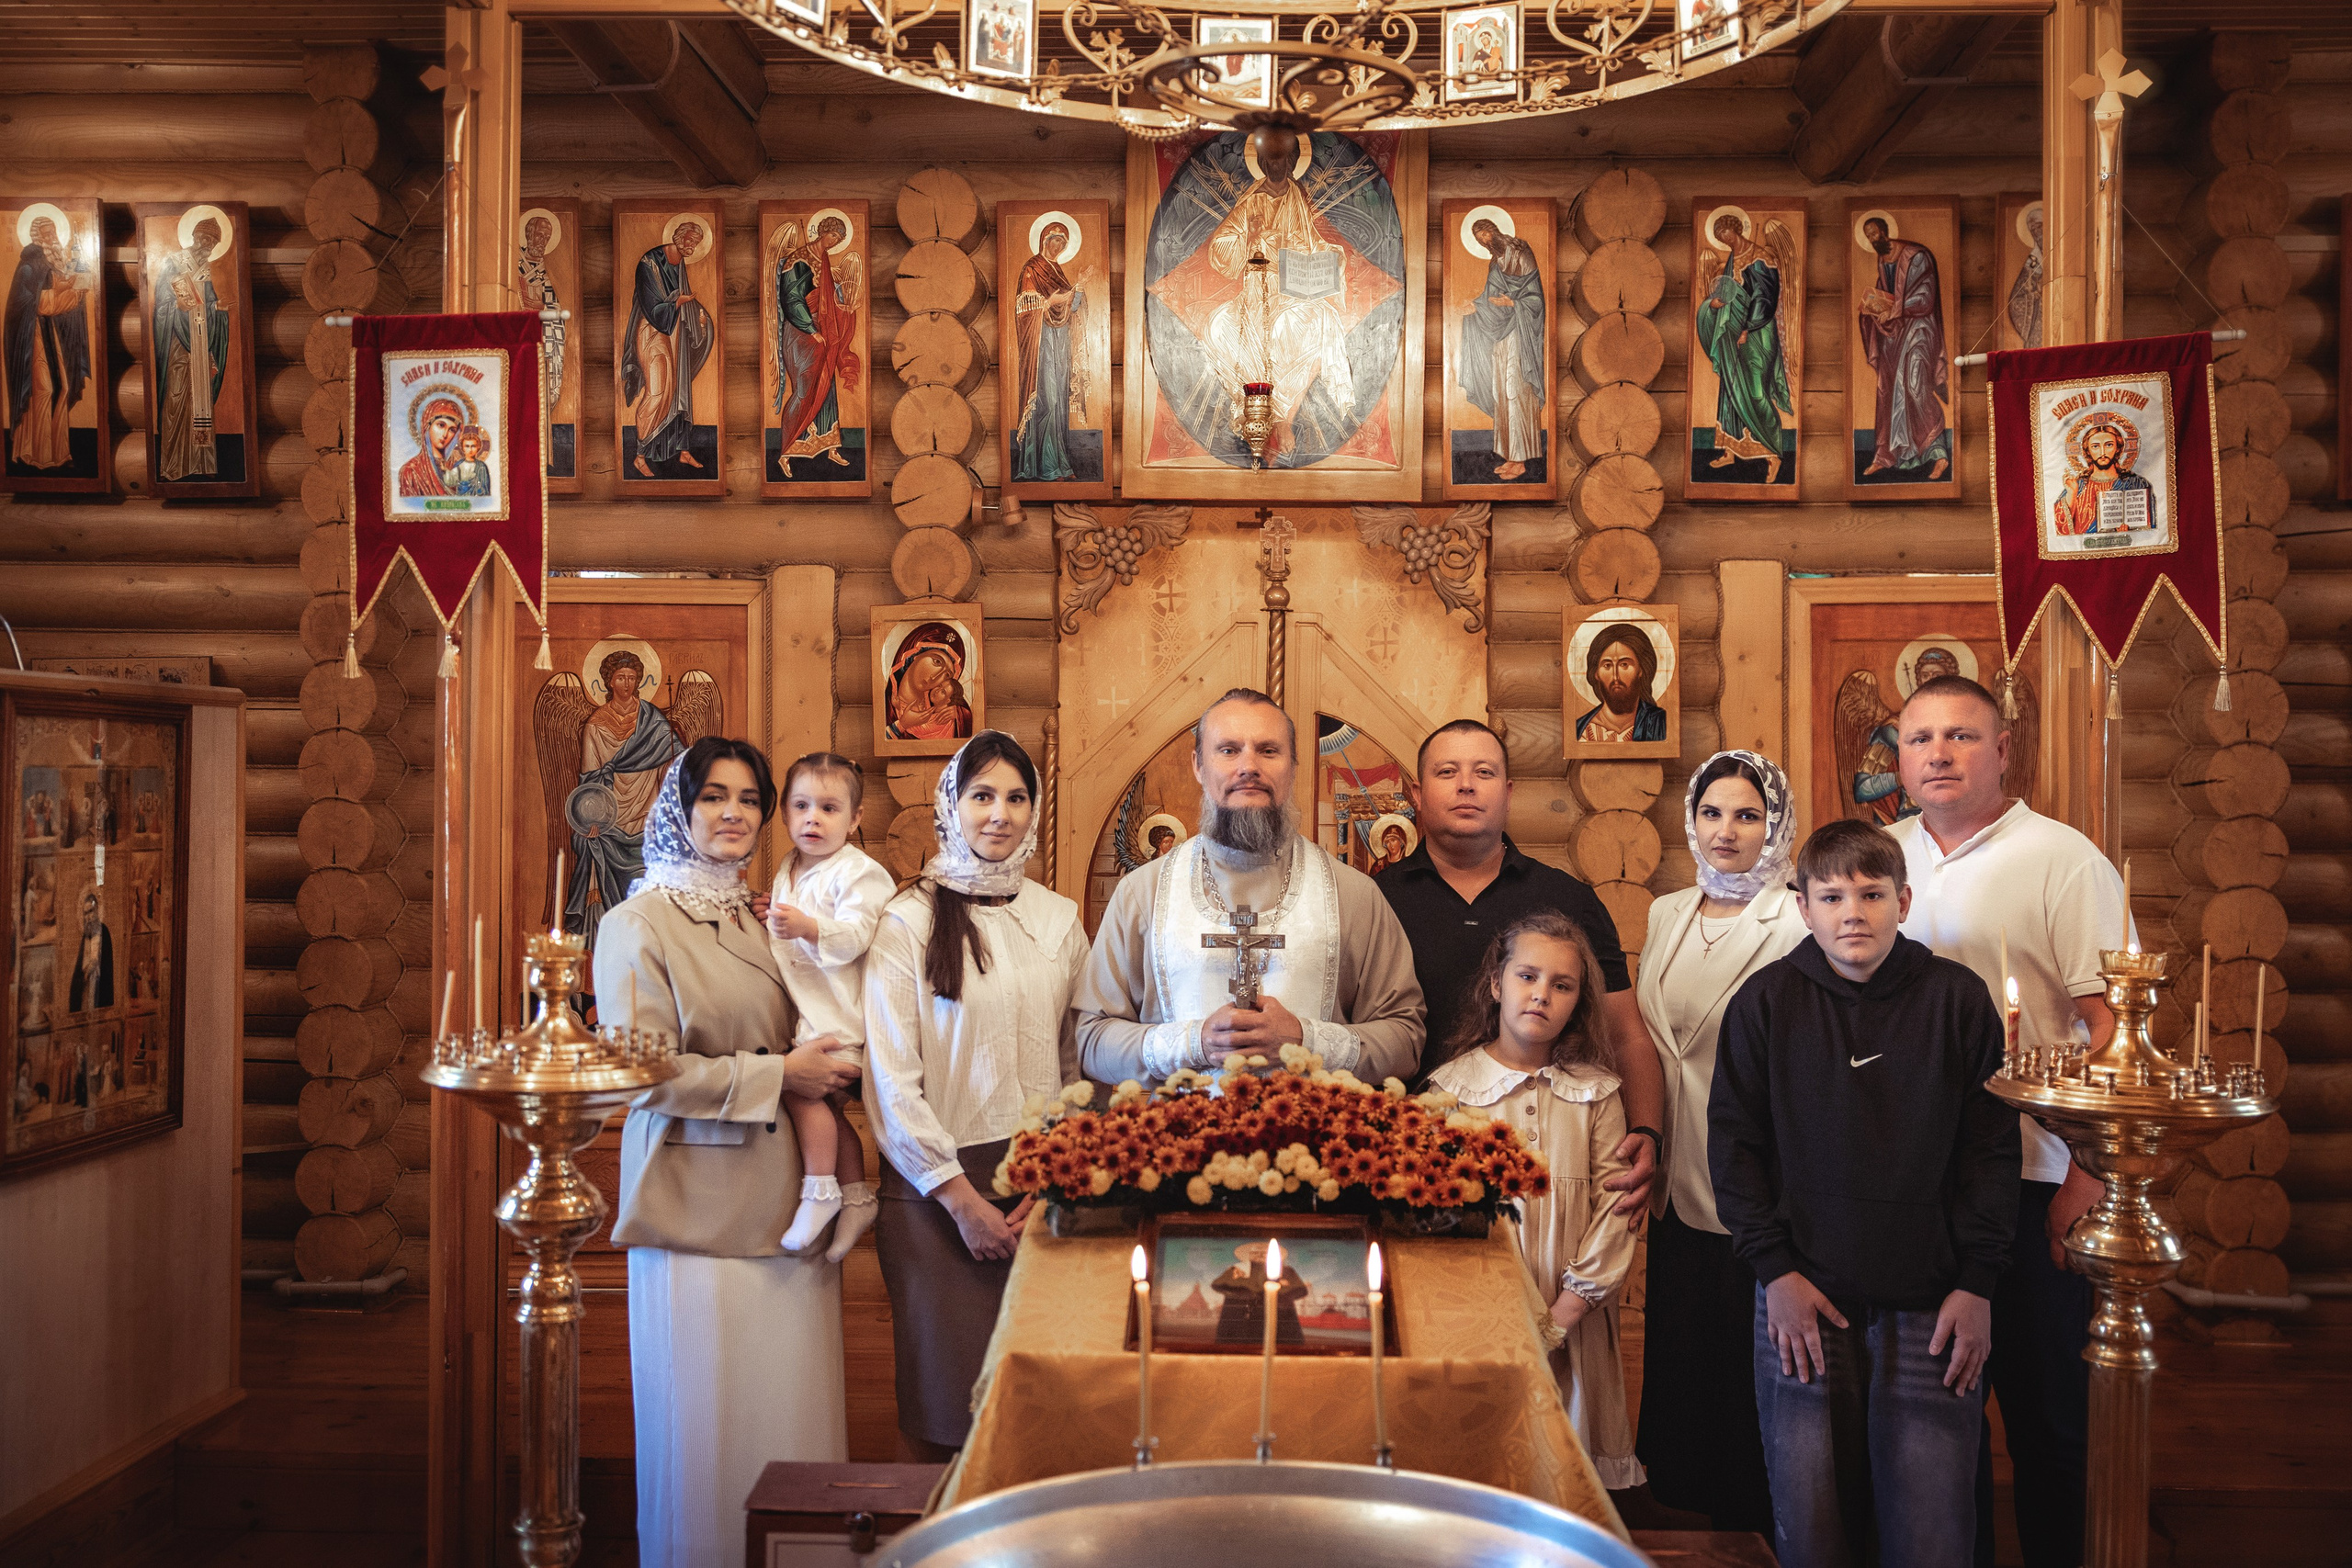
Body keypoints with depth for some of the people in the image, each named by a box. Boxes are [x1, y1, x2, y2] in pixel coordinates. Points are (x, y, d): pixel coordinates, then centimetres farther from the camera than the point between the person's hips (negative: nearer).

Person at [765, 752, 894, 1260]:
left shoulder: (859, 872, -10)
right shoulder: (788, 871, 15)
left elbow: (854, 937, -22)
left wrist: (808, 927, -35)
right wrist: (772, 920, 10)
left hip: (839, 1016, -8)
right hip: (804, 1012, 8)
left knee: (801, 1087, -19)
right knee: (828, 1104, 9)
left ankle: (819, 1191, -8)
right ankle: (856, 1196, 19)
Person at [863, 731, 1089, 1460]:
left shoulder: (1058, 919, 9)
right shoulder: (909, 921, -3)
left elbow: (1079, 1062, 9)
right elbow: (891, 1081, -7)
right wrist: (962, 1200, -8)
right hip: (938, 1187, -3)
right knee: (945, 1385, 1)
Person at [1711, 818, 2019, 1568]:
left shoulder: (1958, 999, 0)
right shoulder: (1766, 1001, 0)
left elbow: (1993, 1151, 3)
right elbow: (1734, 1143, 2)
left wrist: (1977, 1283, -2)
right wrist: (1775, 1268, -4)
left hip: (1931, 1306, 0)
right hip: (1802, 1300, 1)